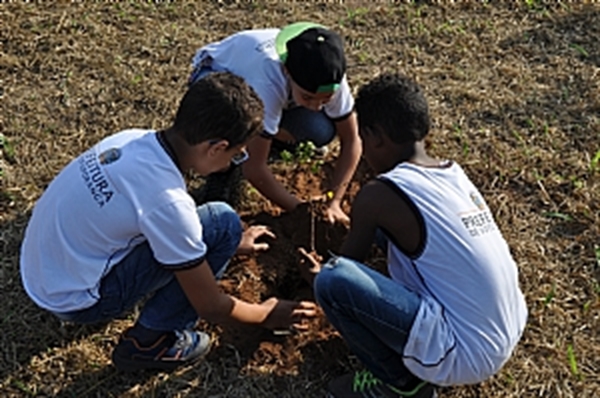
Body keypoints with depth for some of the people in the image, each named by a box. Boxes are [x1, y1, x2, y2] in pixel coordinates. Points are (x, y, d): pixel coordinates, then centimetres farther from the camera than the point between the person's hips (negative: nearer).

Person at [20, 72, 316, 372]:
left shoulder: (135, 139, -5)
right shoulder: (168, 201, -27)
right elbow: (210, 307, -13)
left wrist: (228, 243, 26)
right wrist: (266, 315, 5)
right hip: (73, 300, -8)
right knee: (222, 222, -13)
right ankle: (147, 343, 1)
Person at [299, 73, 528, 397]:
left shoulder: (379, 196, -15)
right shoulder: (455, 174, 7)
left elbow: (349, 262, 4)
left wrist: (321, 273, 27)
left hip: (465, 356, -8)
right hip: (509, 332, 9)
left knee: (333, 281, -18)